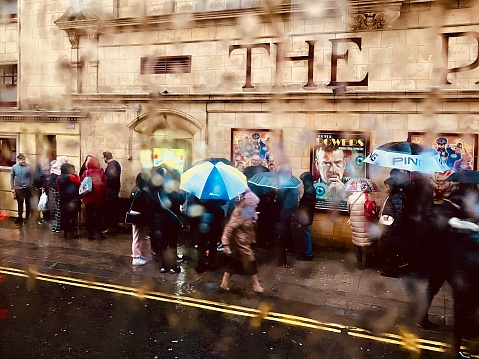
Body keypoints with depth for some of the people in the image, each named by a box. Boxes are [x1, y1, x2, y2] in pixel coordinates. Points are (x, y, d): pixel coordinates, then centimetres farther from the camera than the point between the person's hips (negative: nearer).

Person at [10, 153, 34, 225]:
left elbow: (31, 177, -2)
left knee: (28, 203, 11)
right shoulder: (14, 167, -4)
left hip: (27, 188, 0)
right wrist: (12, 188, 2)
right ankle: (20, 217, 14)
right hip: (18, 188, 0)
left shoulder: (29, 167, -9)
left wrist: (31, 186, -2)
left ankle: (27, 217, 27)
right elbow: (12, 178, 4)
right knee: (20, 203, 4)